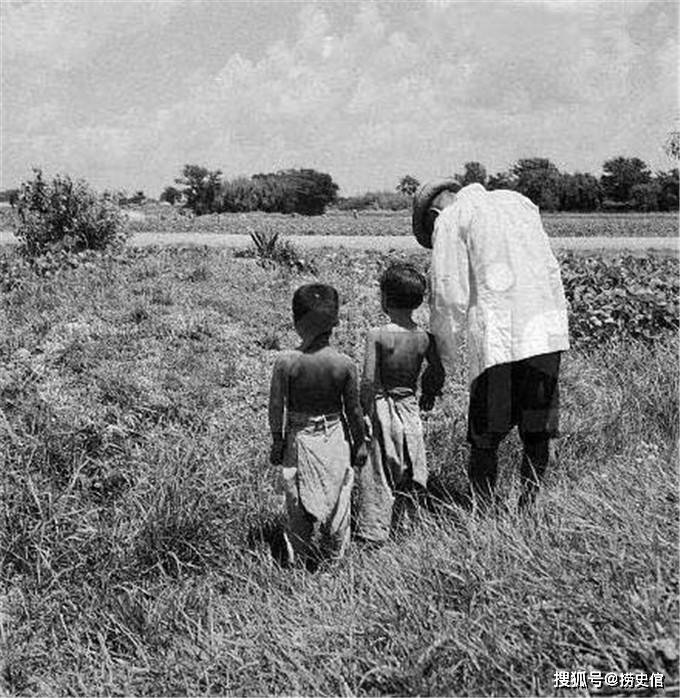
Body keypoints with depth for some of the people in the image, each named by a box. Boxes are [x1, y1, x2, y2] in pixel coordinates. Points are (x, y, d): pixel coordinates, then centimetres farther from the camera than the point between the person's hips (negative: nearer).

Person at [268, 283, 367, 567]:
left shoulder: (285, 362, -17)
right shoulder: (345, 364, -14)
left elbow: (276, 408, -9)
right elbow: (354, 410, -5)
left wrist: (277, 442, 5)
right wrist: (359, 443, 9)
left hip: (299, 438, 0)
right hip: (335, 438, 1)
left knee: (300, 505, 14)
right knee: (336, 501, 16)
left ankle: (303, 561, 24)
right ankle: (335, 559, 29)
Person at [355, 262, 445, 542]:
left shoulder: (377, 335, -15)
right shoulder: (425, 338, -4)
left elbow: (368, 381, -18)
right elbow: (437, 374, 5)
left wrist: (363, 414, -8)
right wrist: (429, 396, 24)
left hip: (381, 408, -3)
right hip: (410, 409, 4)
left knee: (378, 473, 5)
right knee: (407, 472, 16)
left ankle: (373, 533, 10)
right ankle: (398, 524, 25)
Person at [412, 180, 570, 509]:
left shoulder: (450, 220, 3)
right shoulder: (519, 201, 22)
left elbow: (449, 297, -3)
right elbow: (550, 269, 18)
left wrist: (442, 355, 8)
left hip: (499, 337, -5)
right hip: (548, 333, 6)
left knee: (485, 439, 4)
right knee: (537, 434, 12)